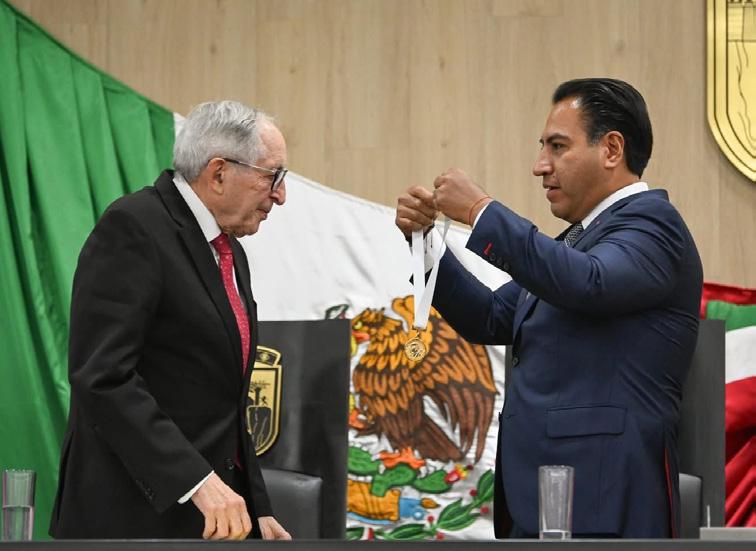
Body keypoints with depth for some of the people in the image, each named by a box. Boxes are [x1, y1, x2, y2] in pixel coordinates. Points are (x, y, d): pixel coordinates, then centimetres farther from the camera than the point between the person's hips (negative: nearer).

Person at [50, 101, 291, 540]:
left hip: (214, 517, 9)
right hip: (133, 517, -9)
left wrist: (257, 511, 17)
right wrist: (197, 481, -26)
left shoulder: (231, 255, 18)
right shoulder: (134, 228, -11)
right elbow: (102, 376, -21)